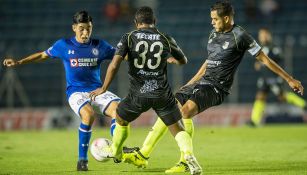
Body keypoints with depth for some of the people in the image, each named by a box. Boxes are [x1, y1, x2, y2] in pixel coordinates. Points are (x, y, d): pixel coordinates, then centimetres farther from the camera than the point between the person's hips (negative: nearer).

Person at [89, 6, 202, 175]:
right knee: (176, 128, 7)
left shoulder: (128, 38, -2)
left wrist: (103, 88, -5)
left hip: (138, 93, 0)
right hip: (162, 94, 0)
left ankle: (116, 154, 45)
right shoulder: (166, 39, 3)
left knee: (120, 119, 27)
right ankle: (189, 155, -20)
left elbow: (115, 64, -12)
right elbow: (183, 61, 18)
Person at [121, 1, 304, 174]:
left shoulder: (240, 36, -10)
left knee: (186, 110, -30)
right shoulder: (214, 34, 14)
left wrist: (290, 79, -6)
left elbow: (264, 59, -6)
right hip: (202, 82, 8)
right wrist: (190, 84, 31)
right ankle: (143, 155, 5)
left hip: (217, 88, -8)